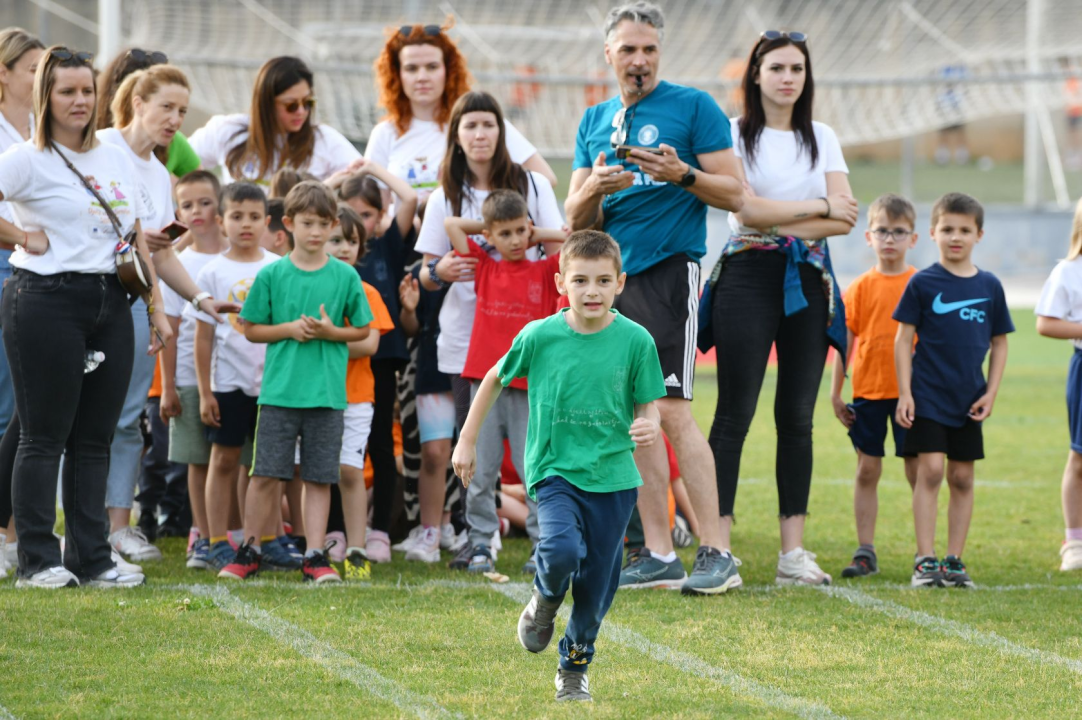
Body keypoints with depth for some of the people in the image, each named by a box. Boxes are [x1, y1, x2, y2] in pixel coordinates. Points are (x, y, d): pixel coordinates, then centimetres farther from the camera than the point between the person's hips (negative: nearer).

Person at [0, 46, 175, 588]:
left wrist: (156, 307, 15)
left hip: (109, 304, 6)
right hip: (47, 303, -6)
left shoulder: (116, 159, 16)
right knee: (44, 436, -3)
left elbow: (138, 239, 20)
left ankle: (91, 558, 11)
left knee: (95, 437, 7)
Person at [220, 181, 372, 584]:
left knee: (319, 478, 2)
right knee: (265, 474, 0)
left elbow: (363, 330, 10)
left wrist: (330, 332, -8)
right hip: (279, 389, 0)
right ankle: (250, 551, 12)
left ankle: (315, 556, 7)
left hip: (327, 392, 1)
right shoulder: (272, 275, 2)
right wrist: (289, 329, -9)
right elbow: (252, 329, 7)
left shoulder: (345, 276, 4)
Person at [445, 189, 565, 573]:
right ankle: (481, 545, 8)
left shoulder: (544, 272, 6)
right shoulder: (484, 268, 9)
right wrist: (489, 227, 14)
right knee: (481, 471, 2)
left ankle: (543, 544, 5)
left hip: (529, 386, -1)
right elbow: (451, 224, 11)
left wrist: (538, 235, 6)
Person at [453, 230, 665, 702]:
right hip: (555, 470, -1)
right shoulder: (540, 335, -6)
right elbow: (495, 379, 10)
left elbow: (649, 406, 3)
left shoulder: (635, 340, -6)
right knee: (561, 551, -28)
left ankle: (574, 667, 31)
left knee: (596, 585, 6)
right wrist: (467, 441, 12)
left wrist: (650, 427, -21)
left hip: (613, 478, 1)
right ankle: (545, 603, 7)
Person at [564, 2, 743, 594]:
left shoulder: (693, 107, -1)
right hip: (612, 277, 6)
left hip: (668, 268, -6)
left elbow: (733, 194, -4)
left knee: (672, 409, -14)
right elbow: (575, 219, 15)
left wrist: (682, 174, -20)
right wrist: (594, 189, -7)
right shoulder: (594, 121, 17)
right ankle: (659, 556, 10)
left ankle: (716, 553, -13)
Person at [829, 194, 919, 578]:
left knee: (918, 470, 0)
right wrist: (835, 393, 3)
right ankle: (865, 551, 8)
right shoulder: (861, 287, 3)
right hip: (868, 391, 1)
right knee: (867, 470, 4)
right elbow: (844, 341, 5)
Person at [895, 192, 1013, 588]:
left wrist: (991, 393, 2)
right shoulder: (923, 283, -2)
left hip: (969, 400, 3)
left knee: (962, 478, 6)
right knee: (930, 471, -10)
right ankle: (925, 560, -7)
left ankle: (954, 561, 12)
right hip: (928, 393, -3)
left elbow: (999, 344, 12)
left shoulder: (989, 286, 6)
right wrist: (905, 393, -7)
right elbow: (903, 339, -1)